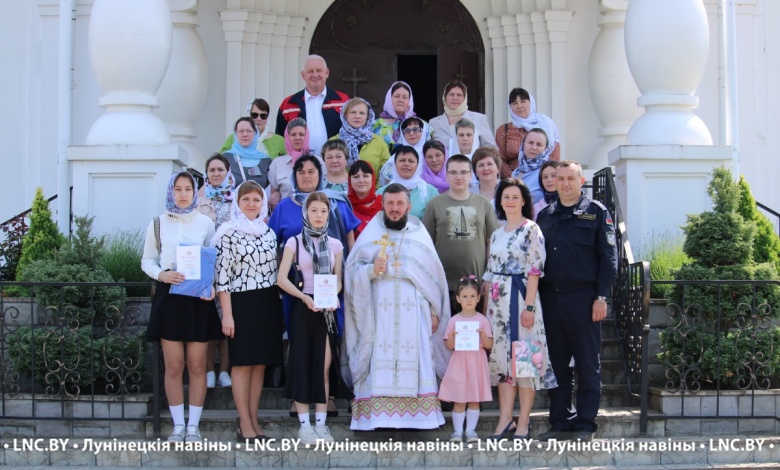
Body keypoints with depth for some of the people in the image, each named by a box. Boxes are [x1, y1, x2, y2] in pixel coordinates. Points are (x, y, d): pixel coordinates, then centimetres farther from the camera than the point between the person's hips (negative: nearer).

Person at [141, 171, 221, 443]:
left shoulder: (205, 223, 4)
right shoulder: (158, 224, 5)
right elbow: (147, 260, 8)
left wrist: (212, 286, -12)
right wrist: (161, 275, -13)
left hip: (198, 297, 0)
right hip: (169, 296, 0)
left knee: (197, 365, 2)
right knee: (173, 365, 2)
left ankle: (193, 425, 10)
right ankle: (178, 425, 11)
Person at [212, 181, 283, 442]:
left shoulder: (269, 232, 12)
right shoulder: (229, 233, -6)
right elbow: (222, 275, -10)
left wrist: (279, 309, 13)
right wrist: (227, 314, -15)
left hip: (269, 304, 6)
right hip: (242, 303, -6)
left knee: (260, 363, 7)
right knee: (243, 363, -2)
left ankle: (254, 420, 14)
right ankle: (244, 424, 2)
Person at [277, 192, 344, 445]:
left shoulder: (335, 244, 9)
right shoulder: (294, 242, 0)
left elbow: (338, 280, 9)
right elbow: (282, 278, -7)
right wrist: (305, 297, -19)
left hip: (327, 310, 2)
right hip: (303, 308, -2)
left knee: (324, 366, 2)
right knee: (302, 364, -1)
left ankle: (321, 423, 8)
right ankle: (304, 424, 3)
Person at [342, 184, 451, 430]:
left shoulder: (420, 235, 13)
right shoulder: (370, 234, 10)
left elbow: (435, 275, 13)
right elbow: (351, 270, 7)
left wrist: (434, 311, 7)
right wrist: (371, 271, -14)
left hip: (413, 312, 1)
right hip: (378, 312, -1)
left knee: (414, 361, -4)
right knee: (379, 363, -8)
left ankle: (418, 415, -2)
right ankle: (374, 415, -9)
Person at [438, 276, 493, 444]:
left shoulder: (482, 320, 2)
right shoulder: (454, 320, 3)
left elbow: (489, 345, 2)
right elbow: (448, 346, 5)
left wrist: (484, 337, -18)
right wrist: (451, 340, -16)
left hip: (477, 363, 0)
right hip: (459, 363, 0)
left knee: (474, 399, 3)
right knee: (459, 400, 0)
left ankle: (471, 430, 10)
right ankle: (457, 431, 6)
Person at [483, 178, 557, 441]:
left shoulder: (531, 230, -4)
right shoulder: (496, 234, 16)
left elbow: (535, 269, -11)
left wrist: (529, 305, -17)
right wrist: (487, 304, 12)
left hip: (520, 297, -7)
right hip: (498, 300, 7)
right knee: (501, 355, 4)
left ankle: (523, 422, 0)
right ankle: (505, 420, 7)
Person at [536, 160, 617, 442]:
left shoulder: (596, 212, 2)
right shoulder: (545, 216, 14)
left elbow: (609, 257, -3)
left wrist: (602, 297, -10)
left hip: (583, 298, -4)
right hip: (550, 298, 4)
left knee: (587, 364, 1)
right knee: (557, 363, 8)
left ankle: (585, 425, 7)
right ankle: (560, 422, 15)